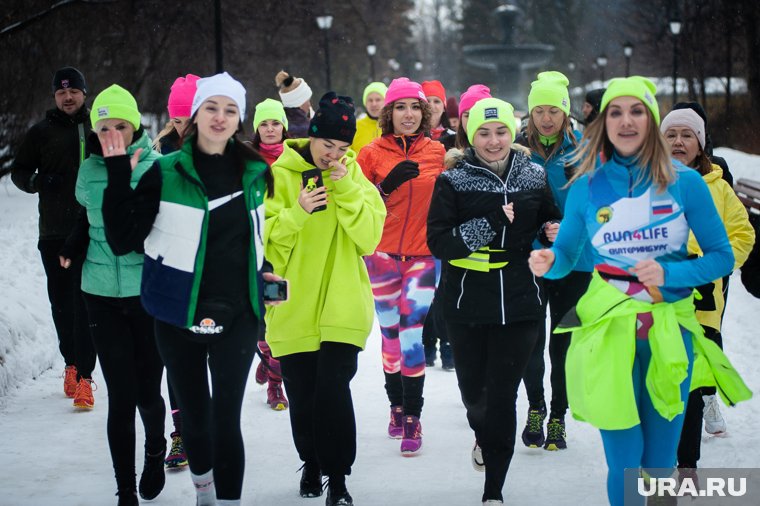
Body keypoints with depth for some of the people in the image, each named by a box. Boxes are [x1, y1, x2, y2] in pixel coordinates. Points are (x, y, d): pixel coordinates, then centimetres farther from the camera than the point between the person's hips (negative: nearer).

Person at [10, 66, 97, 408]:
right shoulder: (42, 132, 6)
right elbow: (19, 171, 12)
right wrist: (36, 181, -9)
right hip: (54, 232, 2)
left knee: (86, 303, -8)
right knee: (61, 302, 10)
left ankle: (84, 375, -8)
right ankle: (71, 362, 29)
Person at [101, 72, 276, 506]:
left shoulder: (255, 174, 4)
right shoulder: (165, 173, -4)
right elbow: (123, 239, -12)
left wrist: (267, 273, 7)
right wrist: (120, 176, -20)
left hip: (236, 318, 0)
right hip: (179, 315, 0)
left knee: (226, 418, -7)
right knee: (193, 413, 14)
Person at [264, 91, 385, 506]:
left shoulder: (353, 174, 5)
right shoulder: (281, 173, -1)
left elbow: (369, 238, -7)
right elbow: (265, 239, -5)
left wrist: (345, 189, -15)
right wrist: (296, 213, -20)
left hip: (342, 307, 0)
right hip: (293, 307, 0)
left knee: (333, 389, -11)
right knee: (301, 394, 8)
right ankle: (312, 462, 33)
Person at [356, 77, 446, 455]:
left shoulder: (436, 153, 6)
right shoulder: (373, 153, 1)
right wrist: (387, 185, -15)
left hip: (422, 254, 0)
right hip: (382, 254, 0)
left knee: (412, 333, -10)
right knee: (390, 332, 8)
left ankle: (412, 418, -6)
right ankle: (396, 405, 25)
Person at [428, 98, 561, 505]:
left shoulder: (533, 177, 5)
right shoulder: (453, 181, -3)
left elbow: (549, 226, 20)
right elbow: (438, 241, -13)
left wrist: (555, 234, -4)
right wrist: (489, 225, -23)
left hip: (519, 303, 1)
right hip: (467, 303, -1)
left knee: (503, 395, -2)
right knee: (472, 388, 10)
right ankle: (483, 436, 46)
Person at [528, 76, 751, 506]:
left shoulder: (685, 182, -4)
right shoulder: (587, 186, 0)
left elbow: (722, 257, -1)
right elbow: (566, 254, 8)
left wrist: (667, 274, -16)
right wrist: (547, 262, -15)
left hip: (670, 333, 0)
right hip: (609, 332, 0)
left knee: (660, 463, 7)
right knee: (624, 463, -1)